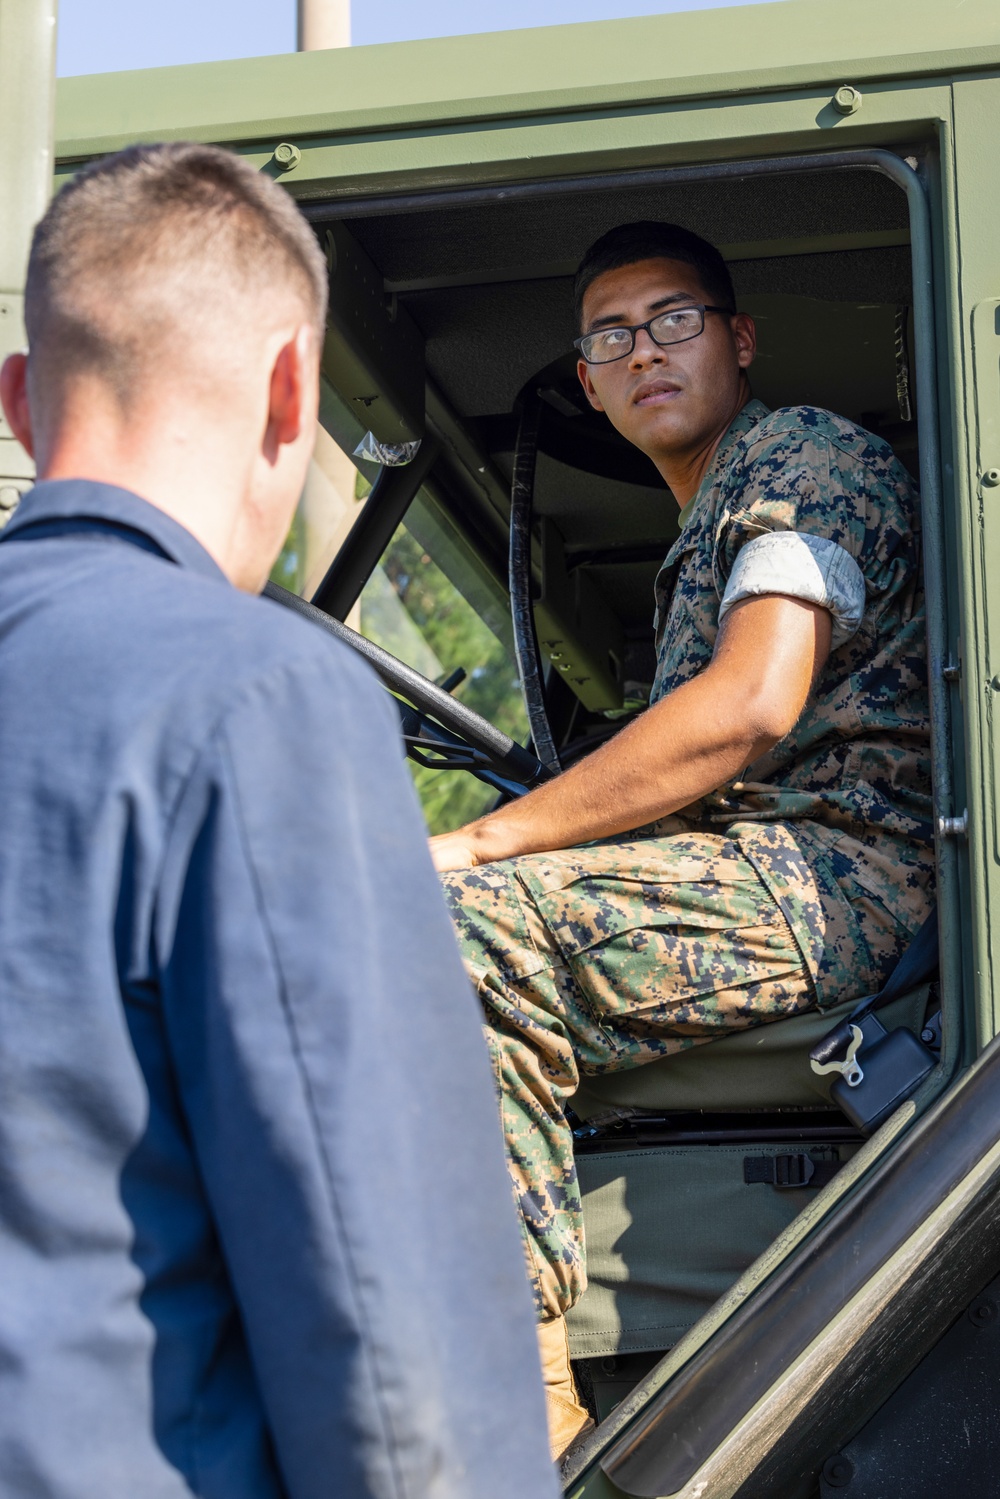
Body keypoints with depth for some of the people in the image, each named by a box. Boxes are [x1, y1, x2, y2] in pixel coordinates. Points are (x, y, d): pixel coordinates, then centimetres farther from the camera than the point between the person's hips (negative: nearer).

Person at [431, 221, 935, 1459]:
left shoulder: (801, 453, 0)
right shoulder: (698, 544, 31)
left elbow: (750, 707, -17)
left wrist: (479, 844, -17)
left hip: (836, 871, -10)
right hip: (749, 877, 10)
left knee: (472, 932, -29)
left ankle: (534, 1414, -32)